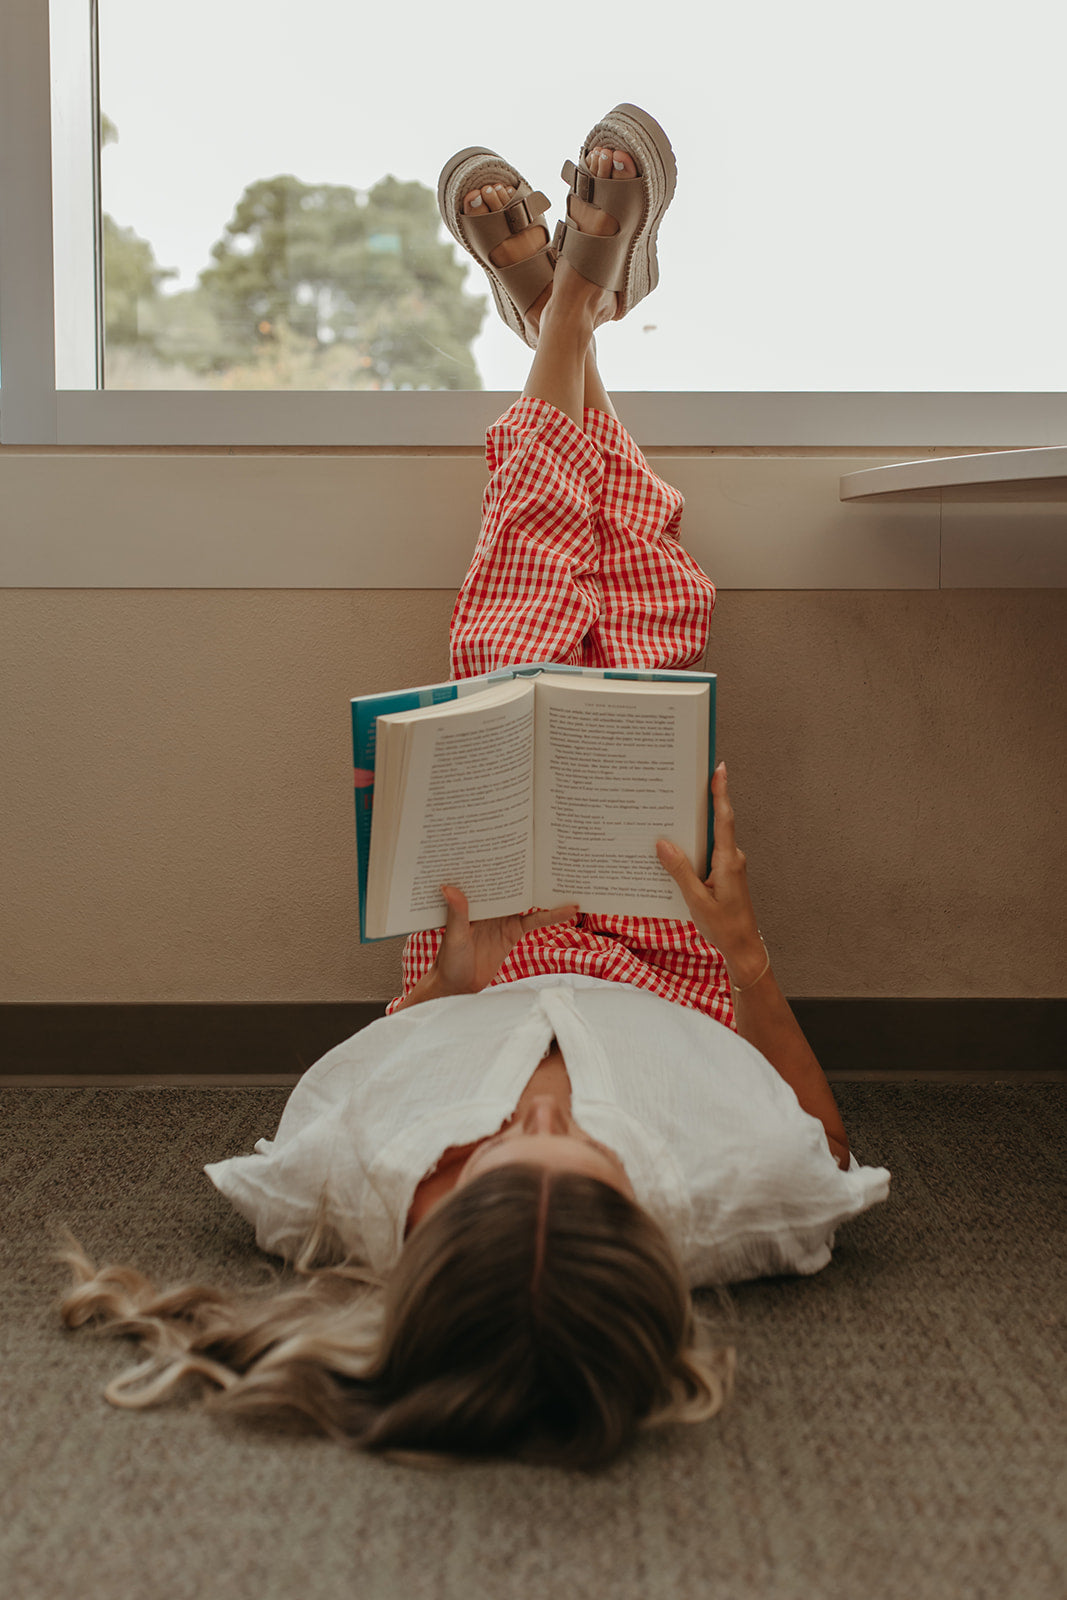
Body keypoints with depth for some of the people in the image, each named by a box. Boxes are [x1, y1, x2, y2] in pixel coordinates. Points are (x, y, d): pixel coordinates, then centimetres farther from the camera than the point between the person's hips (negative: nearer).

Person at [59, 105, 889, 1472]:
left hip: (485, 981, 1)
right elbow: (836, 1158, -19)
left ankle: (556, 304, 41)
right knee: (645, 609, 10)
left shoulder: (348, 1186, -46)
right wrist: (747, 959, -31)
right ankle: (586, 287, 39)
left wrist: (450, 982, -29)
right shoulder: (730, 1199, -46)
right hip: (668, 984, 0)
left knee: (527, 600, 10)